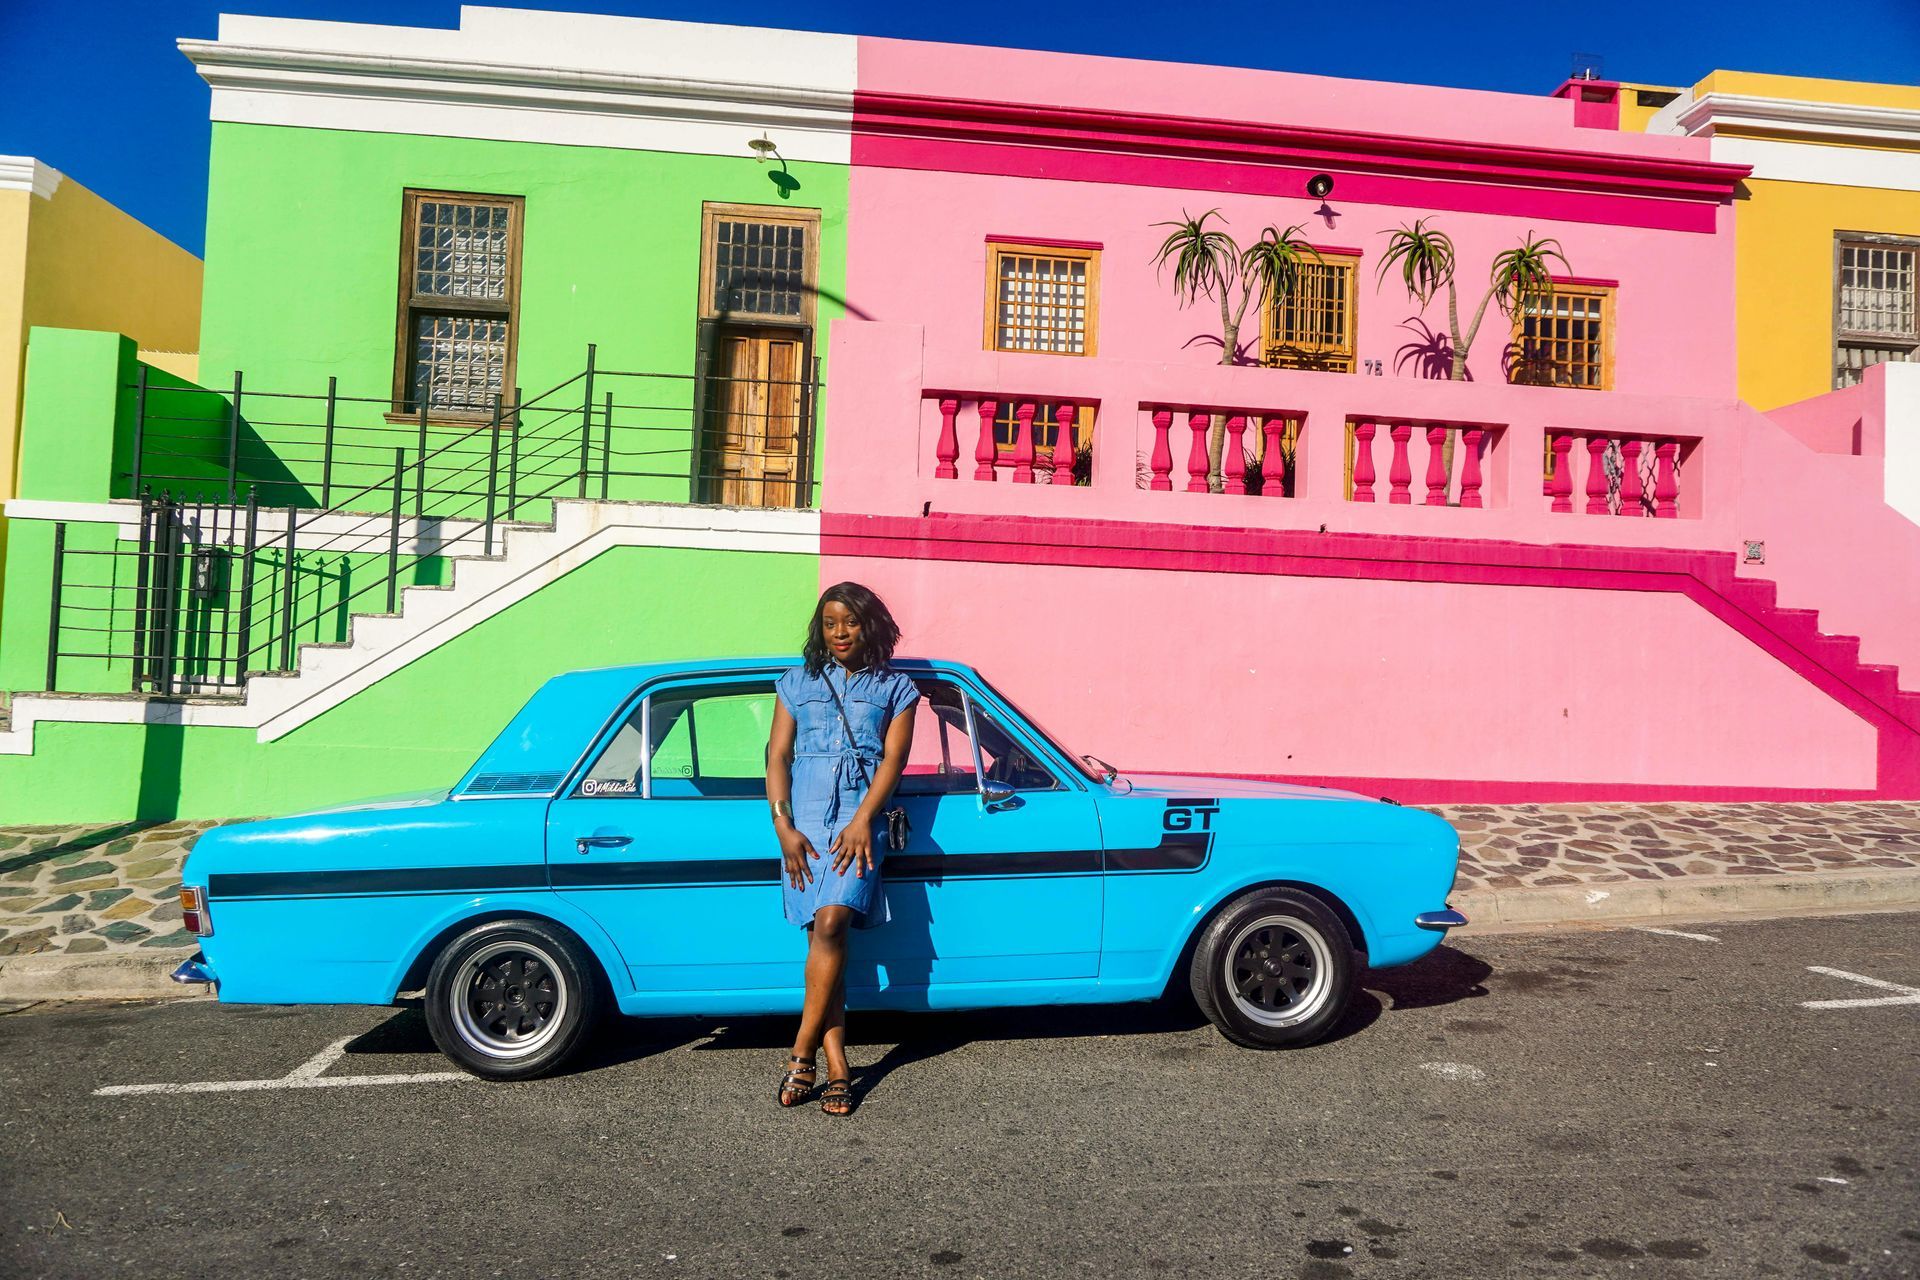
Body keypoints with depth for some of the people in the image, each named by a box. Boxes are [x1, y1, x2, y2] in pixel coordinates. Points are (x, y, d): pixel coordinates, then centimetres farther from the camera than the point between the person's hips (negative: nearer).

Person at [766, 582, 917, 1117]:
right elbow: (778, 756, 9)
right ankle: (837, 1068, 0)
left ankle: (801, 1055, -11)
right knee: (823, 933, -5)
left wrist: (862, 820, -13)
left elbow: (893, 758, 1)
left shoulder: (895, 687, 11)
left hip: (861, 818, -2)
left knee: (832, 921, -22)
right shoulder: (798, 683, 16)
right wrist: (783, 826, -5)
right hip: (805, 817, 2)